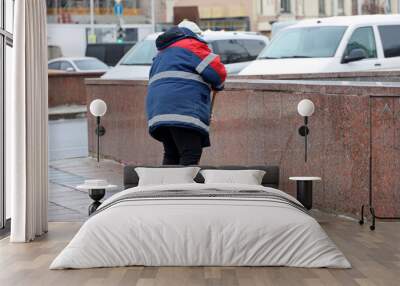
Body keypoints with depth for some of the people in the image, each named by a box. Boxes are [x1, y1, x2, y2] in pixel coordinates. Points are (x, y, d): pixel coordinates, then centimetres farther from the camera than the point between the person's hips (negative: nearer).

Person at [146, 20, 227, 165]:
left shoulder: (162, 53, 29)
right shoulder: (192, 45, 2)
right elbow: (216, 70, -7)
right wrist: (218, 85, 15)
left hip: (158, 110, 9)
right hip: (184, 109, -8)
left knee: (171, 156, 14)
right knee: (191, 155, -14)